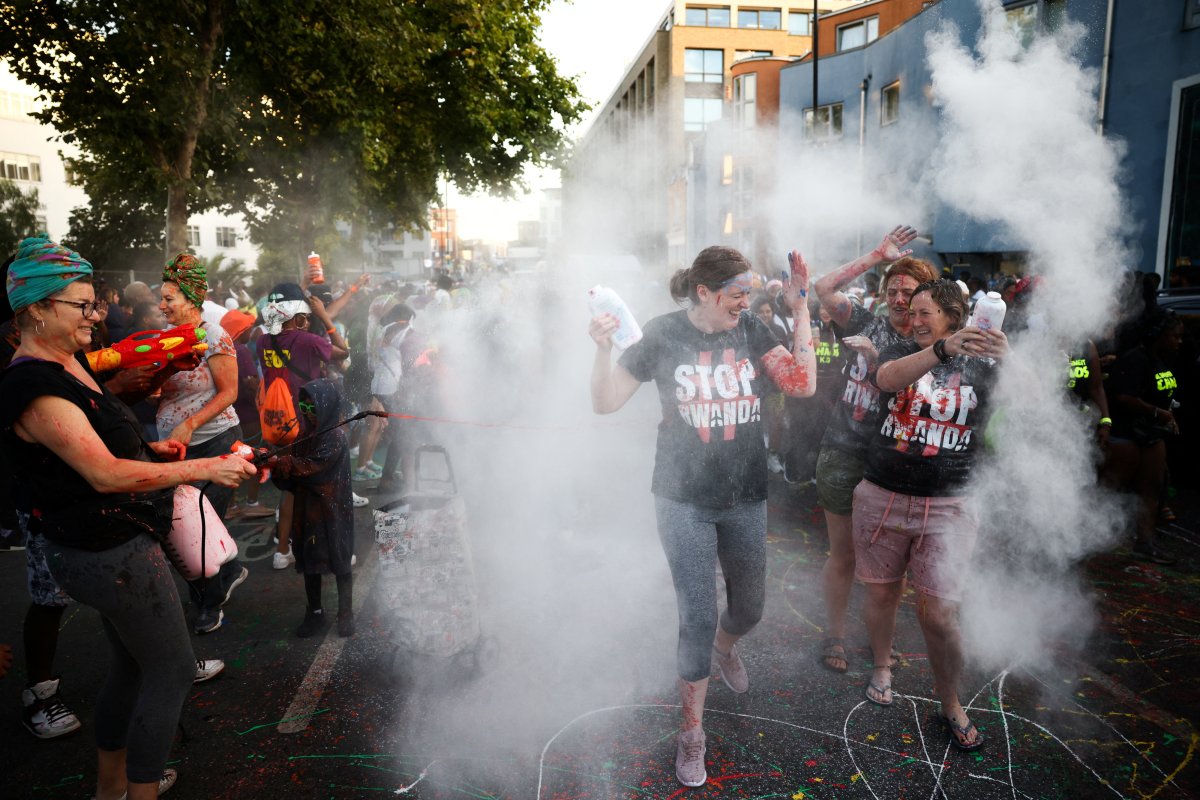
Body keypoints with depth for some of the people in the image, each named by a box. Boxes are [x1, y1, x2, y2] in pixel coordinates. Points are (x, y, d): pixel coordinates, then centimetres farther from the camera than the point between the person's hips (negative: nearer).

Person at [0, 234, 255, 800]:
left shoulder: (70, 361, 9)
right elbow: (106, 475, -29)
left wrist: (149, 449, 9)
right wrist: (202, 469, -28)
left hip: (112, 545, 10)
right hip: (110, 555, -10)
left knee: (131, 665, 22)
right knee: (172, 671, 1)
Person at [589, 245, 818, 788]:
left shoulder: (751, 330, -2)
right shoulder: (662, 335, -10)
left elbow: (801, 384, -13)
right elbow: (605, 402, -7)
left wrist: (800, 308, -15)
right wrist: (603, 350, -24)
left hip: (745, 498, 4)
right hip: (684, 500, -3)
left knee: (748, 608, 19)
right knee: (697, 617, 0)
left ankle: (724, 649, 56)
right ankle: (692, 732, 23)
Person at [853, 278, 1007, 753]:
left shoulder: (981, 364, 1)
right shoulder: (901, 352, 2)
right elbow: (887, 379, -22)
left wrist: (1010, 360, -33)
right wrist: (942, 349, -37)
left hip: (947, 507, -1)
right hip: (882, 498, 2)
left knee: (939, 614, -3)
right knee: (882, 592, 15)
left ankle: (950, 705, 21)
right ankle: (882, 666, 41)